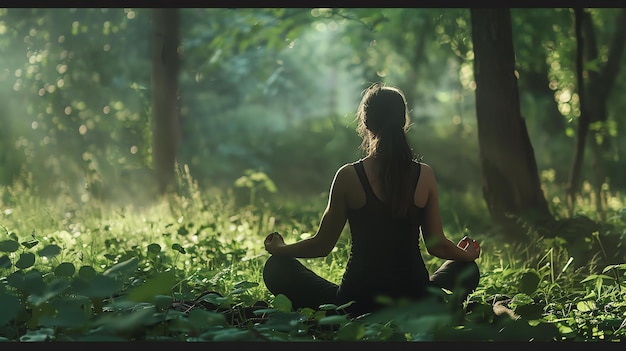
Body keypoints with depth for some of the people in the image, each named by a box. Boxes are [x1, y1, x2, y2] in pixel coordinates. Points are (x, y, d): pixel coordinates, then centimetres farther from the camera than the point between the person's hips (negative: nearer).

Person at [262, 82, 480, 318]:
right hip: (416, 300, 2)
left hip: (358, 303, -2)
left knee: (277, 267, 15)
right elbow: (437, 246, 4)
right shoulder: (424, 175, -3)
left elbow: (322, 245, -1)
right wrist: (467, 255, 26)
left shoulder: (349, 176, -8)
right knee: (466, 269, 31)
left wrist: (278, 248, 19)